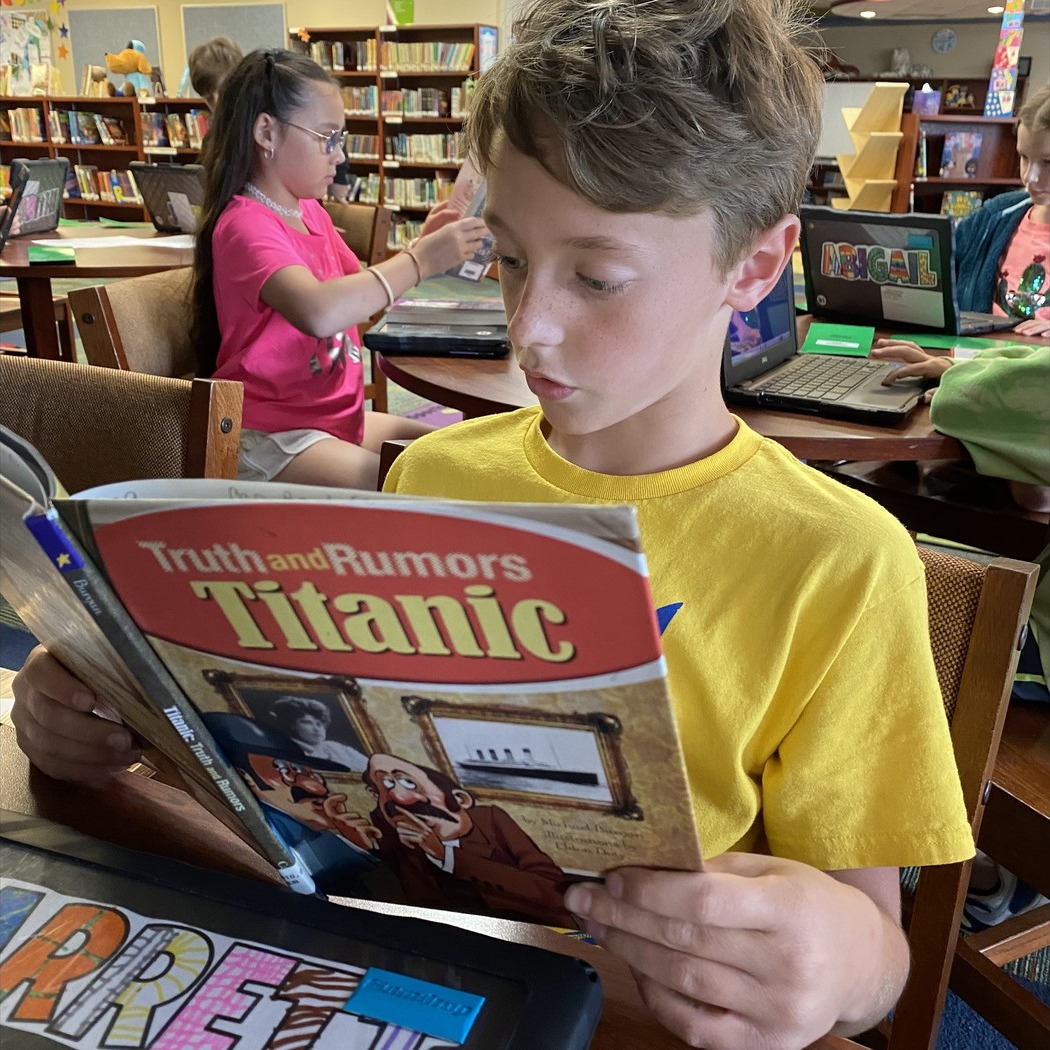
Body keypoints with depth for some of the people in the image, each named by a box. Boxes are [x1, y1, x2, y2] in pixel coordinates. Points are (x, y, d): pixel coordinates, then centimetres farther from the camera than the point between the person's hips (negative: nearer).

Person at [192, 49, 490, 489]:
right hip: (269, 436, -10)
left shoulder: (311, 211, 9)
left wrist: (424, 243, 2)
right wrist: (420, 260, -29)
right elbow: (318, 312, -38)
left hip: (334, 413, 10)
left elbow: (362, 292, 19)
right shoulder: (245, 223, -19)